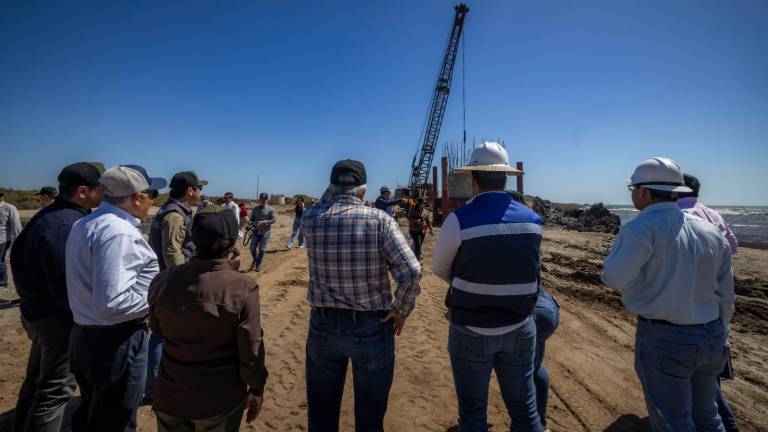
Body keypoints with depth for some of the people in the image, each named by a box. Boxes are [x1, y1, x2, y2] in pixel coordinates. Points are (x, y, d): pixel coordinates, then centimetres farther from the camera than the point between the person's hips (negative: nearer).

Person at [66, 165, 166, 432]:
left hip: (83, 335, 9)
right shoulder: (120, 233, -25)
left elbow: (89, 281, 15)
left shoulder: (84, 224, 7)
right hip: (116, 341, -9)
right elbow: (111, 302, -31)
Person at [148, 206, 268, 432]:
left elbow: (157, 329, 5)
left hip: (171, 397, 3)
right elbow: (251, 350, -15)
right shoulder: (242, 288, -25)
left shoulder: (163, 282, -14)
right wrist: (256, 389, 0)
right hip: (221, 400, -2)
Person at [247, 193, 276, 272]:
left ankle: (258, 265, 15)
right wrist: (254, 223, -9)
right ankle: (255, 260, 28)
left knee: (262, 249, 0)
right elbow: (251, 219, 15)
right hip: (256, 231, 3)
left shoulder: (271, 209, -3)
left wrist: (263, 223, -18)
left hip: (265, 232, -3)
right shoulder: (255, 209, 10)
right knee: (252, 248, -1)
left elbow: (274, 219, -11)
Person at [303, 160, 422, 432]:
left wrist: (336, 186, 13)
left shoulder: (310, 218, -7)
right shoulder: (379, 220, -15)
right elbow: (411, 273, -22)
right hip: (372, 327, -2)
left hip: (323, 325, 3)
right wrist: (400, 311, -8)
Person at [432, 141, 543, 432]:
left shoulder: (459, 219, -17)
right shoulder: (533, 220, -3)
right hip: (520, 329, 4)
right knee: (524, 408, 20)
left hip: (471, 331, -3)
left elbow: (440, 269, -2)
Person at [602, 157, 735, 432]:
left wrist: (625, 245, -3)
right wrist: (717, 332, 21)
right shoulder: (711, 231, 5)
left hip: (664, 339, -7)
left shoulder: (642, 229, -18)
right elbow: (725, 294, 10)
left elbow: (615, 277, -21)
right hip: (711, 338, 7)